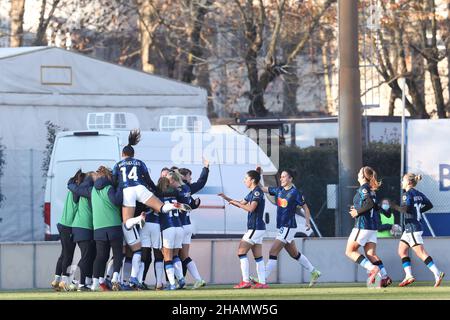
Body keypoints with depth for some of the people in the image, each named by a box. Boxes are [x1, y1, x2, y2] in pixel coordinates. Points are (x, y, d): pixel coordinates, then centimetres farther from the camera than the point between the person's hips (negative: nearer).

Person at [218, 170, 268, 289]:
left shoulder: (257, 192, -14)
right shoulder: (252, 193, 17)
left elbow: (251, 208, -26)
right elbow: (241, 203, 28)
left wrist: (237, 203, -15)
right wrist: (226, 198, 18)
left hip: (255, 228, -10)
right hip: (258, 228, 10)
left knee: (241, 252, -8)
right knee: (258, 256, 8)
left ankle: (246, 281, -11)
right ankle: (262, 282, 6)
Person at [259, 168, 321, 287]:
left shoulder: (295, 192, -10)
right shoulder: (279, 190, 10)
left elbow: (305, 207, -4)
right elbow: (262, 189, 15)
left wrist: (307, 222, -16)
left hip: (289, 227, -8)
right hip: (282, 227, 8)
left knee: (273, 253, -12)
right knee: (294, 254, 17)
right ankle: (314, 272, 28)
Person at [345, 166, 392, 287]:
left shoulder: (363, 188, -11)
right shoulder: (371, 190, 15)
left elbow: (370, 204, -23)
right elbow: (375, 207, 20)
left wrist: (357, 212, -13)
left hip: (362, 226, -8)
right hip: (372, 226, 8)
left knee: (350, 251, 0)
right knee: (371, 254, 4)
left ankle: (372, 268, -15)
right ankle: (385, 276, -10)